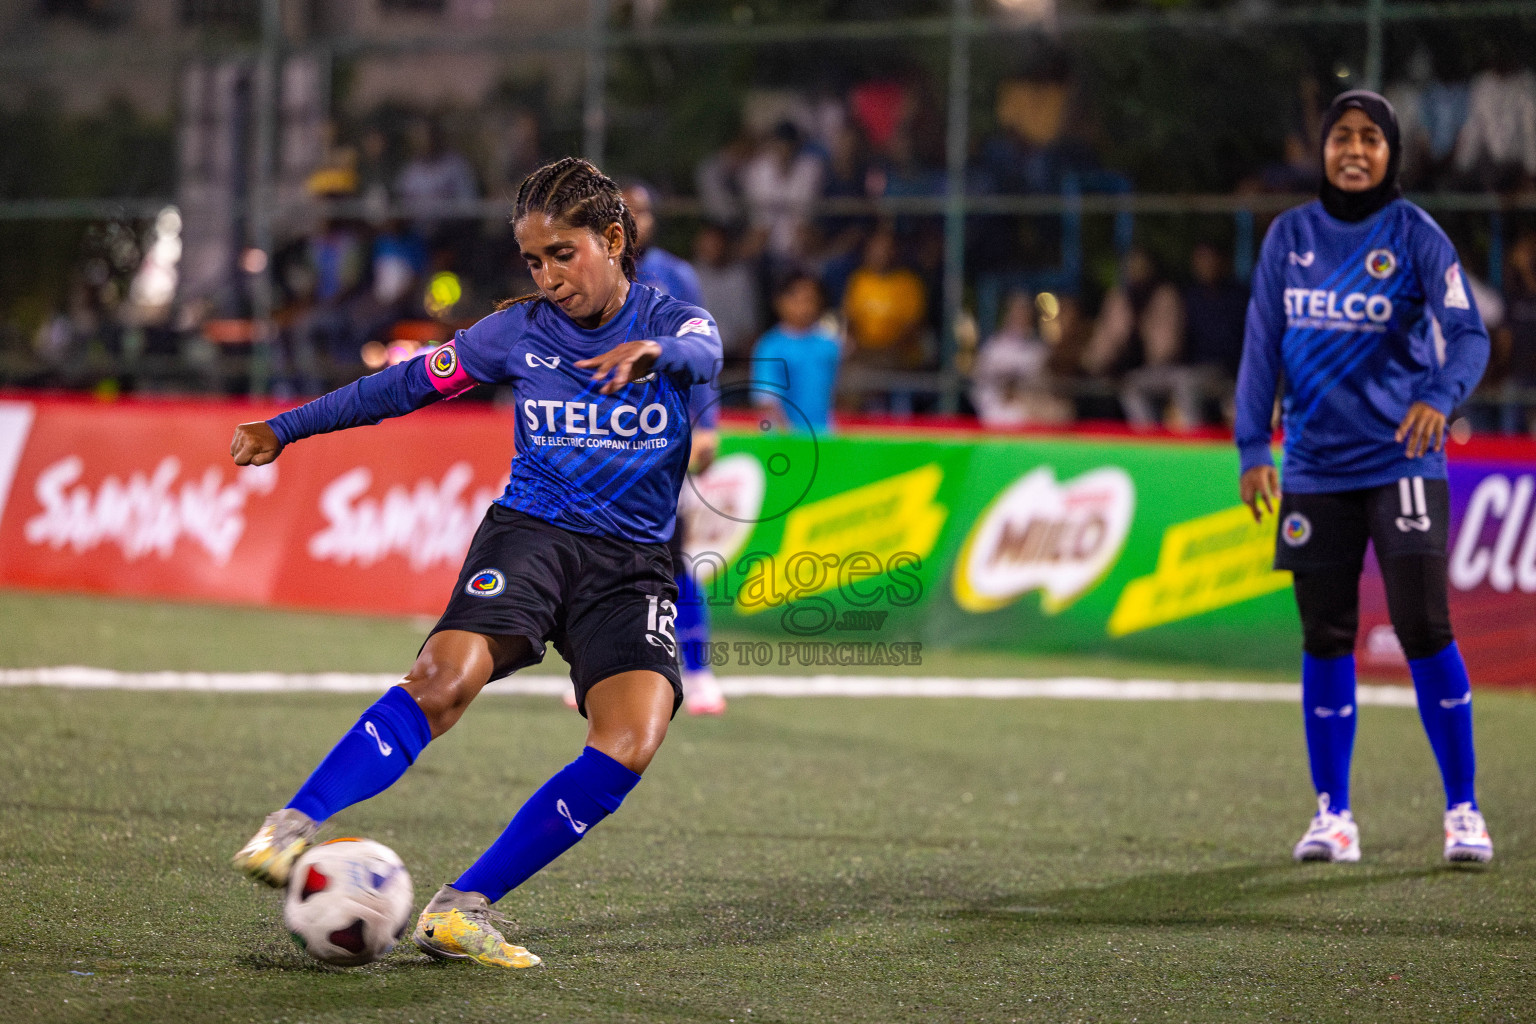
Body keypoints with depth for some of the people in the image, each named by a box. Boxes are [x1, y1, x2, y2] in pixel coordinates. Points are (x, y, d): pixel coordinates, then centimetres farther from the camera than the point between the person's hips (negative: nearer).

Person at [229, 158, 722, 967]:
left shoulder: (669, 320, 3)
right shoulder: (519, 332, 8)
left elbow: (704, 352, -21)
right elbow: (408, 384, 16)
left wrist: (652, 351, -46)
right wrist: (286, 429, 17)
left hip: (632, 562, 0)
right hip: (531, 529, 0)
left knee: (632, 741, -24)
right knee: (448, 675, -30)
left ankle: (464, 908, -19)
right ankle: (293, 828, -30)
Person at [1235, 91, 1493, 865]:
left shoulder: (1414, 236, -3)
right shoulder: (1289, 236, 6)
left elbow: (1468, 333, -12)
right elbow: (1263, 344, 7)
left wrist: (1440, 396, -32)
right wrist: (1253, 446, -2)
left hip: (1401, 462, -3)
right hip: (1315, 467, 3)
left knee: (1423, 627, -10)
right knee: (1324, 639, 5)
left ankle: (1463, 810, -1)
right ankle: (1332, 815, 13)